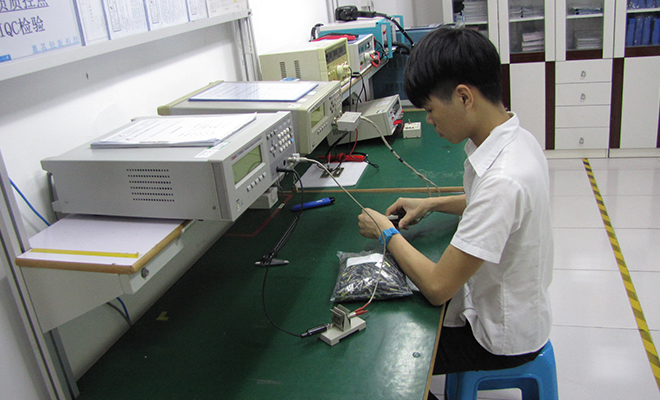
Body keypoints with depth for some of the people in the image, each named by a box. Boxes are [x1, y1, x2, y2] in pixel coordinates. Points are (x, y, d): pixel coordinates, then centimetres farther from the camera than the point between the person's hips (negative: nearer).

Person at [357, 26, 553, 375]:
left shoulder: (503, 180, -36)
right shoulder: (516, 138, -6)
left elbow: (438, 287, -30)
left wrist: (388, 234, -15)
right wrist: (432, 204, 5)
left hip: (503, 337, -8)